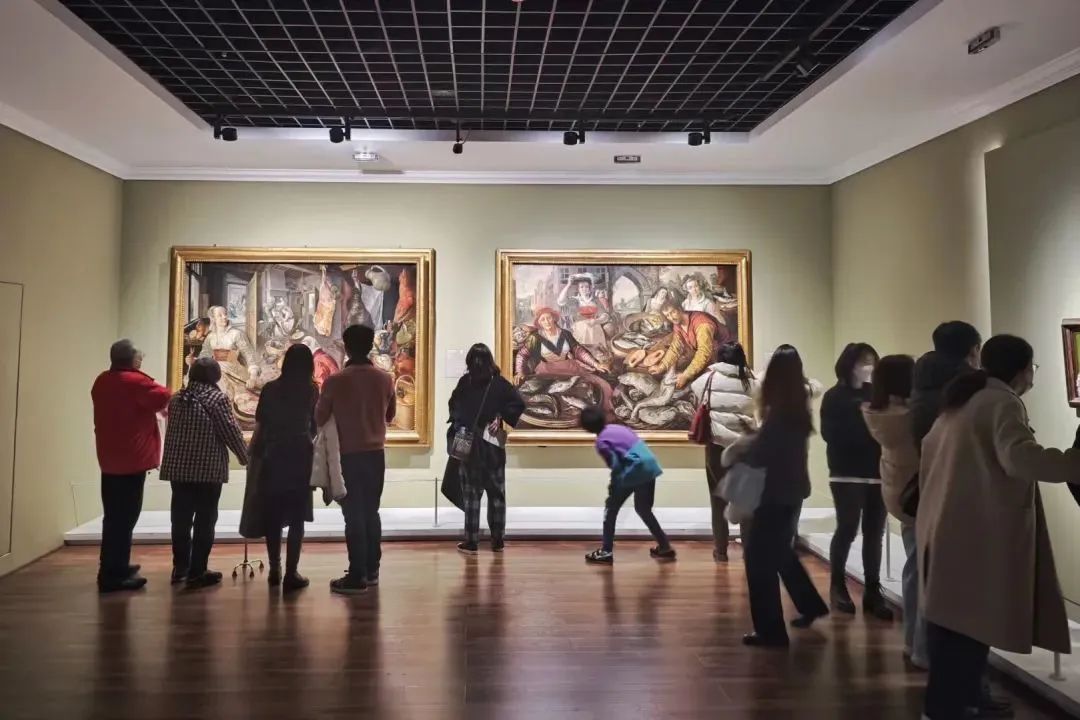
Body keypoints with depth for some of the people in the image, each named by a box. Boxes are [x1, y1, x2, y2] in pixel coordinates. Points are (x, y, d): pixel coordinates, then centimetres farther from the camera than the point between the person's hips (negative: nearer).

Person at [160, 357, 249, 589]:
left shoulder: (176, 398, 9)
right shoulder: (217, 398, -10)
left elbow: (172, 431, 15)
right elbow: (231, 432, -9)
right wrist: (246, 458, 3)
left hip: (178, 468, 6)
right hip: (209, 469, -6)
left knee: (181, 518, 13)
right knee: (204, 520, 1)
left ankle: (180, 567, 23)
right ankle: (197, 572, 3)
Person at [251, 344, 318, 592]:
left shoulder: (270, 389, 2)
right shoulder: (311, 391, -1)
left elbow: (260, 427, 1)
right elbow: (315, 427, 2)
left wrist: (253, 454, 13)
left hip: (273, 456, 2)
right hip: (300, 456, -2)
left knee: (273, 515, 11)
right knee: (296, 517, 3)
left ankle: (274, 570, 18)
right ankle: (290, 574, 1)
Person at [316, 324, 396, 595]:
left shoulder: (335, 381, -12)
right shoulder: (385, 379, -1)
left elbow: (319, 419, -1)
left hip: (348, 454, -4)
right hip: (376, 453, 4)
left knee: (353, 515, 0)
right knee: (371, 512, 13)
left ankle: (357, 577, 2)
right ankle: (371, 570, 20)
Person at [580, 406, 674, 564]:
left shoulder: (602, 441, -4)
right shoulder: (617, 427, 18)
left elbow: (616, 465, -10)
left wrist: (613, 484, 7)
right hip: (650, 467, 8)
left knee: (611, 508, 8)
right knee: (643, 509, 25)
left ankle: (606, 552, 9)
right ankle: (665, 547, 29)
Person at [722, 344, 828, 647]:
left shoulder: (780, 411, -21)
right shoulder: (797, 407, 5)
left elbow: (759, 454, -20)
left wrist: (736, 451, -3)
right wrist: (748, 446, 3)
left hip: (777, 493, -9)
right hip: (791, 490, 9)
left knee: (761, 559, 0)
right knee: (780, 552, 25)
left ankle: (771, 630, 7)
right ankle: (811, 605, 39)